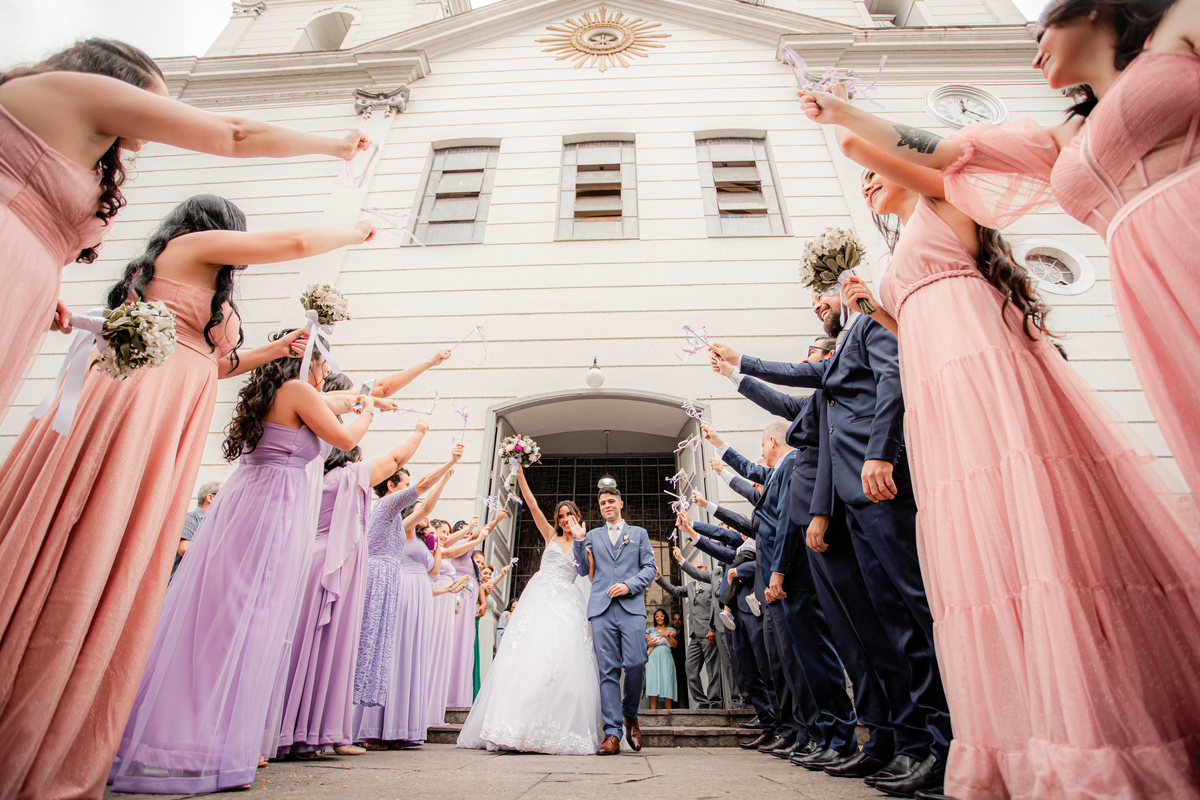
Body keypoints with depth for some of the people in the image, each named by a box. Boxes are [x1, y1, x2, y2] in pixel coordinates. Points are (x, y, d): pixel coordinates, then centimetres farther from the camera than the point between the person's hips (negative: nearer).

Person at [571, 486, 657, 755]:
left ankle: (630, 715, 18)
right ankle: (612, 733, 2)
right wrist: (579, 541, 5)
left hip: (631, 606, -1)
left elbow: (650, 568, 10)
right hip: (601, 608, 1)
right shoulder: (592, 536, 22)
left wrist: (629, 585, -6)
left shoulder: (638, 533, 18)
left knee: (635, 664, -9)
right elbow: (584, 571, 17)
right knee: (608, 670, -3)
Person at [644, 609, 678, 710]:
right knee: (653, 682, -14)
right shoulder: (650, 630, 24)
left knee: (667, 682, -13)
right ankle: (653, 710, -18)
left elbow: (674, 644, 7)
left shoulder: (671, 630, 20)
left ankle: (668, 711, -15)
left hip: (665, 657, 0)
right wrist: (649, 644, -5)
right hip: (653, 657, 1)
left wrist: (667, 635, -5)